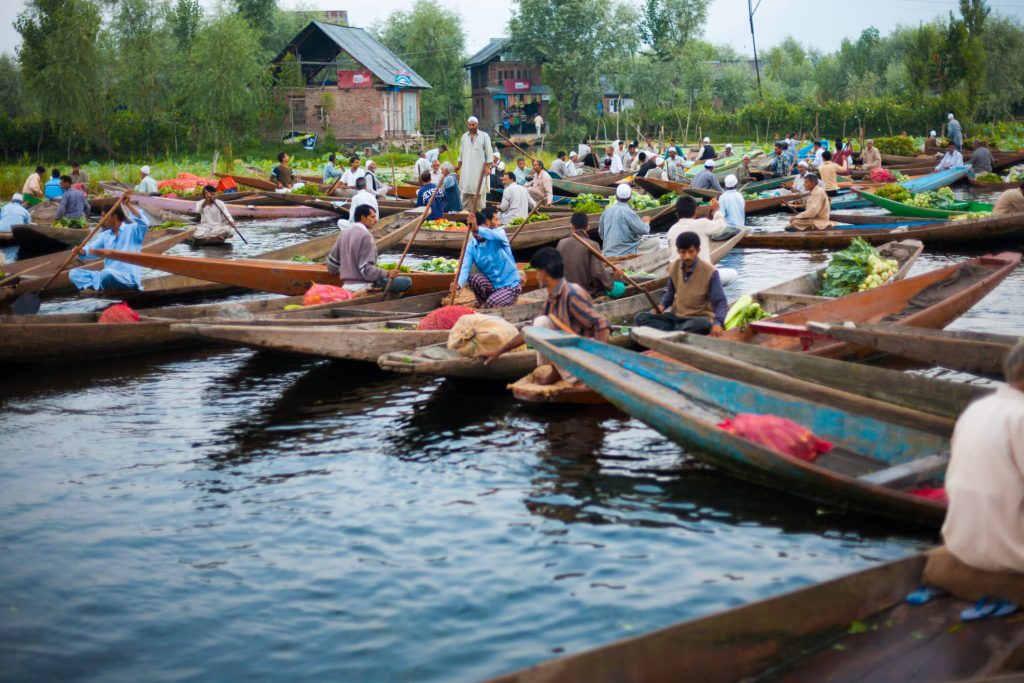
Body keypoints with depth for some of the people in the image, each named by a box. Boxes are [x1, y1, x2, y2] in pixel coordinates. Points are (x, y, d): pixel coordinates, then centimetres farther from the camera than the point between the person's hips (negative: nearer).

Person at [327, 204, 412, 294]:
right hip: (363, 286, -9)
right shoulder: (365, 236, -15)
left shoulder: (344, 233, 10)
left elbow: (332, 261, 16)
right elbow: (366, 269, -21)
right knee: (407, 281, -13)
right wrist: (387, 274, -16)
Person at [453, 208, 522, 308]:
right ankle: (482, 304, 2)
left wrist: (477, 229, -57)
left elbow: (495, 235, -37)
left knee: (491, 303, -29)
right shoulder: (471, 247, -4)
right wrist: (458, 284, -41)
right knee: (473, 278, -25)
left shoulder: (499, 233, -10)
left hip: (510, 286, -3)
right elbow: (465, 267, -19)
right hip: (491, 285, 3)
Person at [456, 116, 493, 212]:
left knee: (478, 190, -6)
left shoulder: (484, 136, -2)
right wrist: (459, 164, 21)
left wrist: (487, 166, -10)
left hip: (479, 167, -4)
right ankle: (467, 210, 8)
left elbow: (489, 152, -3)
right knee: (466, 189, 2)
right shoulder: (464, 136, 11)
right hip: (466, 167, 4)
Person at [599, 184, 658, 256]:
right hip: (625, 252, -8)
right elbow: (644, 230, -12)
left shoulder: (607, 211, 5)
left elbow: (601, 233, 15)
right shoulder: (628, 212, -16)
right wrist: (646, 222, 10)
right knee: (655, 242, 1)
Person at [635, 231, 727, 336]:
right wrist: (662, 305, -3)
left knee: (702, 324, -42)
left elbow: (720, 302, -15)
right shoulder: (674, 267, 0)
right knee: (641, 317, -17)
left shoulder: (709, 272, -15)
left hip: (699, 318, -5)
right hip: (676, 316, 5)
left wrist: (717, 323, -34)